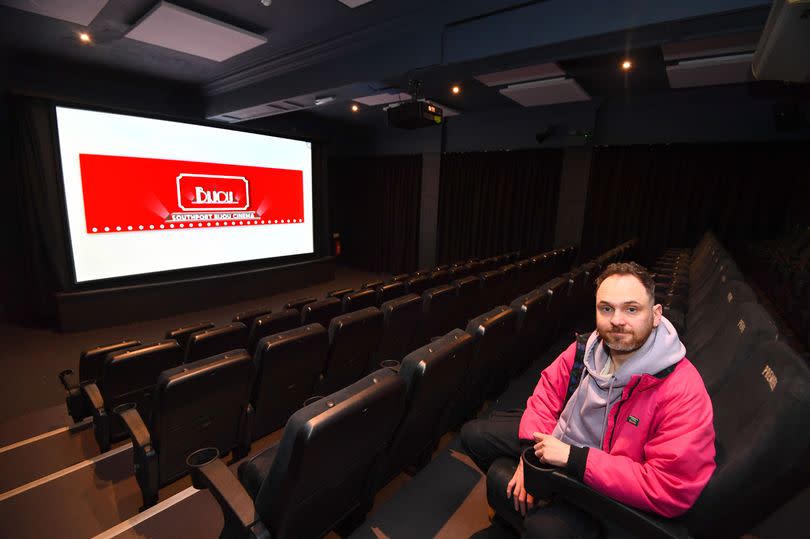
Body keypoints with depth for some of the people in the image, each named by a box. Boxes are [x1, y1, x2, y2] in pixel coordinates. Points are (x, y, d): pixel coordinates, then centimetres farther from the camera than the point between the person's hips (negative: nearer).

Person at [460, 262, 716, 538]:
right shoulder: (585, 348, -12)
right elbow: (547, 394, -2)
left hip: (605, 484, -5)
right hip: (554, 441, 5)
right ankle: (518, 497, 32)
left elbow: (672, 489, -29)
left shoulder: (684, 390, -27)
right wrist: (530, 452, -13)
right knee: (473, 434, 8)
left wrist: (573, 458, -31)